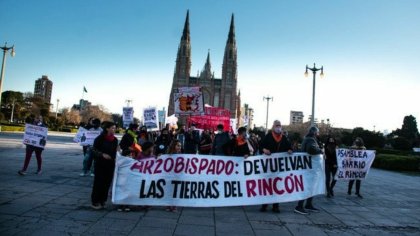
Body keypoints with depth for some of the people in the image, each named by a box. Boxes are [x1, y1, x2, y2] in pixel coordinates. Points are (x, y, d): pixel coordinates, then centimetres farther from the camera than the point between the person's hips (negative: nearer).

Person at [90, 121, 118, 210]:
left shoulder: (115, 140, 5)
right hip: (100, 164, -4)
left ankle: (102, 201, 20)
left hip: (110, 164, 4)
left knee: (107, 183, 7)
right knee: (98, 183, 0)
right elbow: (93, 150, -9)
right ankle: (95, 202, 13)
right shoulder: (100, 138, -9)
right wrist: (102, 154, -22)